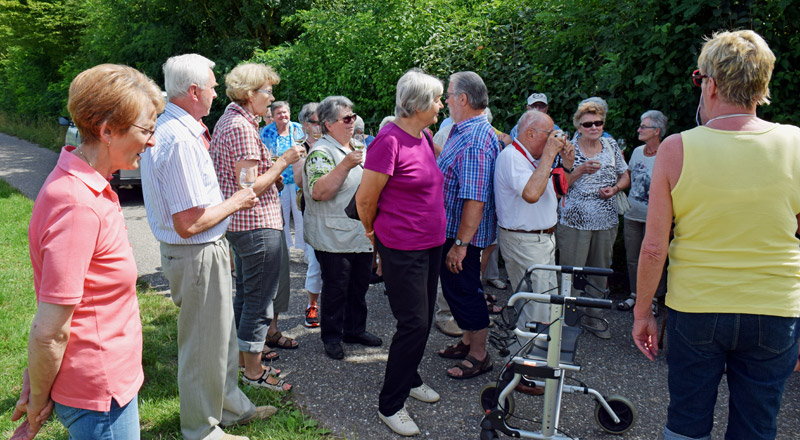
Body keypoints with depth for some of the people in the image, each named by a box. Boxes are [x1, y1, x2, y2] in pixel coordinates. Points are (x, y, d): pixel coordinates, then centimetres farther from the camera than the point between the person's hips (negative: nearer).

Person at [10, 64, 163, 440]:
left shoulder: (88, 186, 5)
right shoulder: (78, 205, -27)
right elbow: (49, 331, -24)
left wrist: (38, 374, 10)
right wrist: (38, 406, -10)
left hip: (113, 378, 9)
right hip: (100, 394, -9)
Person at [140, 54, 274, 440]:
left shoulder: (169, 128, 8)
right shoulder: (180, 140, -26)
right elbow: (189, 224, -27)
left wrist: (201, 134, 14)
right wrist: (235, 202, -13)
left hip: (208, 250, 11)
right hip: (198, 256, -11)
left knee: (222, 334, 23)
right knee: (204, 345, 7)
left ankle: (231, 407, 42)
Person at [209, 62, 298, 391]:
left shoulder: (227, 121, 13)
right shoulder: (242, 128, -19)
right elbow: (250, 188, -23)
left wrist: (274, 165, 13)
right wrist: (284, 161, -15)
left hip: (238, 224, 11)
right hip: (257, 223, -11)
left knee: (245, 293, 21)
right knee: (259, 298, 0)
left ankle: (242, 354, 34)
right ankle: (253, 371, 12)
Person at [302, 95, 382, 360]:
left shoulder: (358, 147, 13)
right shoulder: (321, 152, -13)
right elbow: (319, 192, -28)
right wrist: (346, 164, -31)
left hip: (362, 234, 8)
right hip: (334, 237, -7)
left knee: (359, 284, 16)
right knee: (336, 287, 2)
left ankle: (355, 329, 31)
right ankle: (331, 336, 18)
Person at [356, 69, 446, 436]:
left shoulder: (424, 136, 7)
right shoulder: (389, 141, -20)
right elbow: (365, 200, -13)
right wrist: (374, 231, 3)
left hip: (430, 244, 8)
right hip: (402, 248, -8)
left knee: (423, 319, 17)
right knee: (414, 323, -5)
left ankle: (409, 379, 37)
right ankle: (390, 405, 10)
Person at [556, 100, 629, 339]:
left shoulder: (611, 146, 7)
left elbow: (625, 177, 15)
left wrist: (614, 188, -6)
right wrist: (581, 170, -21)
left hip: (606, 221, 4)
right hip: (575, 220, -4)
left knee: (600, 270, 13)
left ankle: (592, 315, 28)